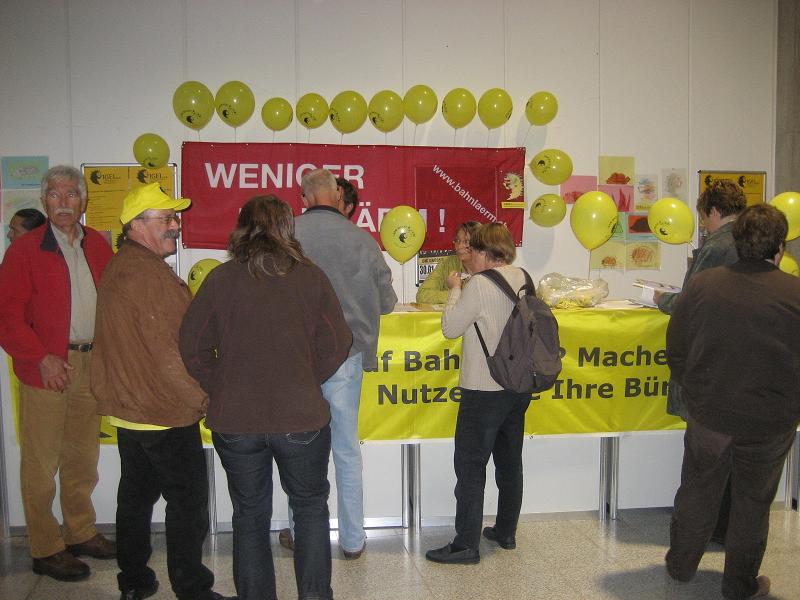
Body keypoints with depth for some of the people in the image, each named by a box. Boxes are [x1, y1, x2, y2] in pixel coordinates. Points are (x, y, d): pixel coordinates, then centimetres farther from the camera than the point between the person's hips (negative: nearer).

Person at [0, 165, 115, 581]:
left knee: (83, 457, 15)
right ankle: (45, 550, 17)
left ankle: (81, 534, 31)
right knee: (41, 463, 4)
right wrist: (42, 358, -15)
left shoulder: (98, 245, 11)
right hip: (48, 368, -4)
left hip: (91, 366, 5)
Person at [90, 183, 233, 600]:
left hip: (128, 408, 10)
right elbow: (169, 350, -22)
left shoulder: (118, 267, 12)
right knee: (188, 500, 1)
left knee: (137, 494, 18)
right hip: (166, 412, -10)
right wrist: (202, 397, -14)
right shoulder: (148, 273, -20)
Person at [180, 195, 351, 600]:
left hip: (235, 420, 1)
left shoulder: (221, 279, -5)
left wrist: (223, 389, 9)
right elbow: (335, 344, -3)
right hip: (301, 416, 0)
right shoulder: (310, 276, -5)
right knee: (310, 506, 20)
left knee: (250, 514, 19)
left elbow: (193, 348, -3)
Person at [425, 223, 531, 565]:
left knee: (470, 466, 0)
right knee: (510, 461, 17)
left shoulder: (480, 285, -17)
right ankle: (506, 532, 30)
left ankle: (466, 545, 5)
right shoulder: (523, 280, 4)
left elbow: (450, 328, -11)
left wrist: (455, 290, 2)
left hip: (484, 391, -8)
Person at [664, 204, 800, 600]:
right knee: (752, 504, 18)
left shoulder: (702, 285, -10)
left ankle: (681, 565, 38)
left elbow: (676, 352, -2)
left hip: (708, 416, 1)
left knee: (697, 492, 20)